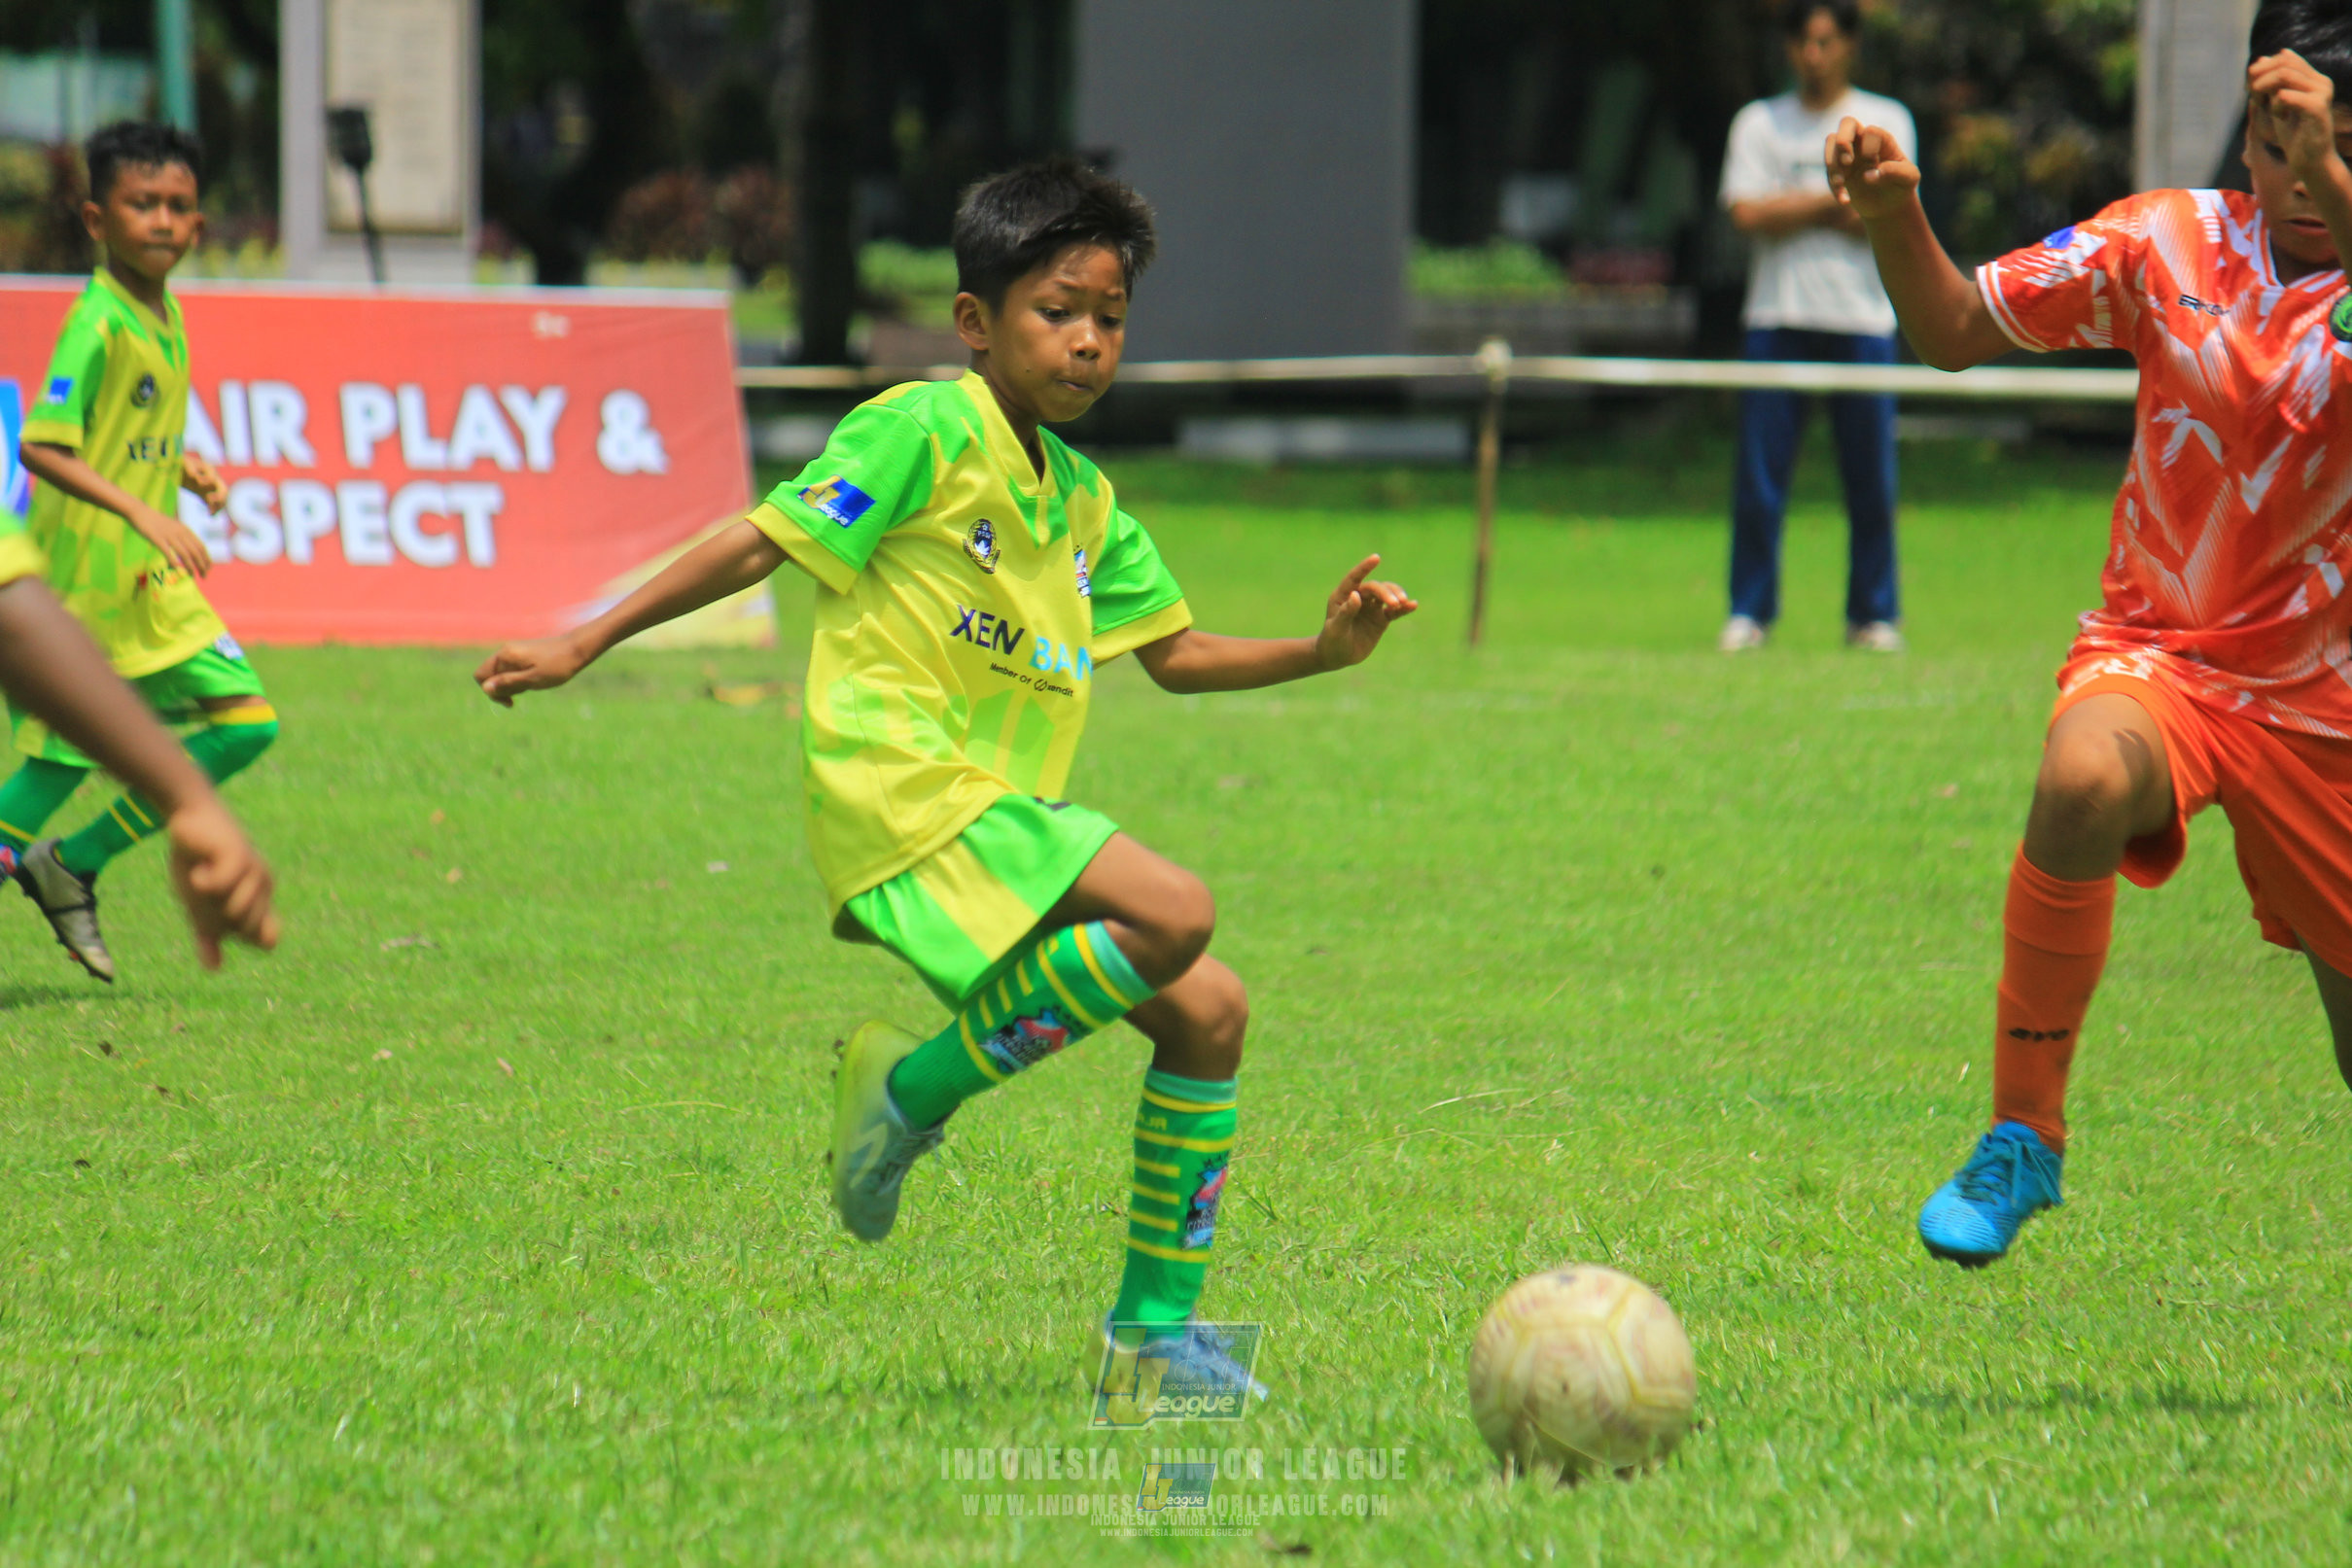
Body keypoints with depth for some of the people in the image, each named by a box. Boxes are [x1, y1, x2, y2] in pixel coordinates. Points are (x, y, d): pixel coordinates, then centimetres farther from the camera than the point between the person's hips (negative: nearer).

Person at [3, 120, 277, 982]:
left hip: (152, 576, 8)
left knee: (245, 722, 7)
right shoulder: (98, 322, -17)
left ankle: (72, 867, 15)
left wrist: (187, 468, 6)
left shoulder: (167, 317, 9)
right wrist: (146, 514, -31)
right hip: (81, 572, -8)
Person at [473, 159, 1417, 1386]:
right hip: (900, 788, -8)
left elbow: (1175, 654, 26)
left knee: (1209, 1011, 2)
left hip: (1004, 820, 8)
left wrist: (1317, 652, 11)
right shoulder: (926, 432, -5)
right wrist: (583, 646, -8)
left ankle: (1156, 1323, 9)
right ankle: (918, 1090, -14)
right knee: (1173, 913, -26)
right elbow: (763, 543, -6)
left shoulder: (1082, 501, 19)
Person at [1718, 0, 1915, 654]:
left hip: (1861, 321, 0)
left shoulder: (1886, 121, 9)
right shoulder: (1759, 123, 11)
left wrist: (1794, 207, -5)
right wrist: (1833, 202, -4)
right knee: (1759, 477, -3)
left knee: (1872, 480, -2)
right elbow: (1747, 212, -4)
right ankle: (1750, 612, 4)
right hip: (1777, 317, 1)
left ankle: (1873, 615, 7)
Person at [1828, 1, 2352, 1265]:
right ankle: (2024, 1134, -22)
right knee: (2082, 784, -37)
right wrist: (1895, 216, -15)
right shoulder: (2170, 243, -2)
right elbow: (1957, 331, 3)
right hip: (2156, 656, 0)